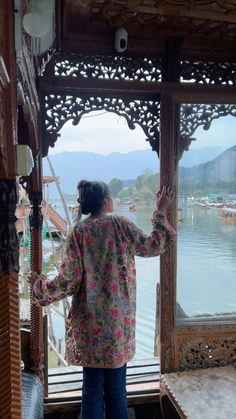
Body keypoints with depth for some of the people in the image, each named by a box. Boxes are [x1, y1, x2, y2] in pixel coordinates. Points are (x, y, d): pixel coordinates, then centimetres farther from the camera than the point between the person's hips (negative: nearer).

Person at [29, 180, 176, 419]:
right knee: (116, 387, 14)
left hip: (89, 323, 1)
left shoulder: (78, 232, -5)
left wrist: (39, 283, 10)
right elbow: (153, 247, 3)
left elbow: (68, 281, -8)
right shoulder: (120, 225, -7)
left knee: (92, 387, 13)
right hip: (118, 321, -1)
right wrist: (161, 212, 11)